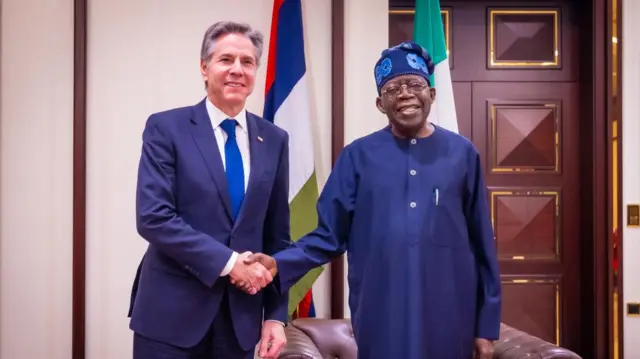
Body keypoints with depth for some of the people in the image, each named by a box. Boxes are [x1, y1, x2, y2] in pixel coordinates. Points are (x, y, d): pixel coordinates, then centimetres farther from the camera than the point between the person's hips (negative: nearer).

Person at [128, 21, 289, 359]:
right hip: (172, 311, -3)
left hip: (241, 315, 4)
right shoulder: (166, 128, -5)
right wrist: (227, 261, -19)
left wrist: (276, 315, 3)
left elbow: (277, 235, 7)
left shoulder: (274, 140, 6)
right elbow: (153, 217, -14)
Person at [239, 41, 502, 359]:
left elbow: (481, 243, 4)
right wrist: (279, 265, -18)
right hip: (380, 317, 0)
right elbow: (329, 235, 0)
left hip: (448, 317, 1)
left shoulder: (461, 153, 3)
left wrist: (487, 324, 4)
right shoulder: (357, 156, 0)